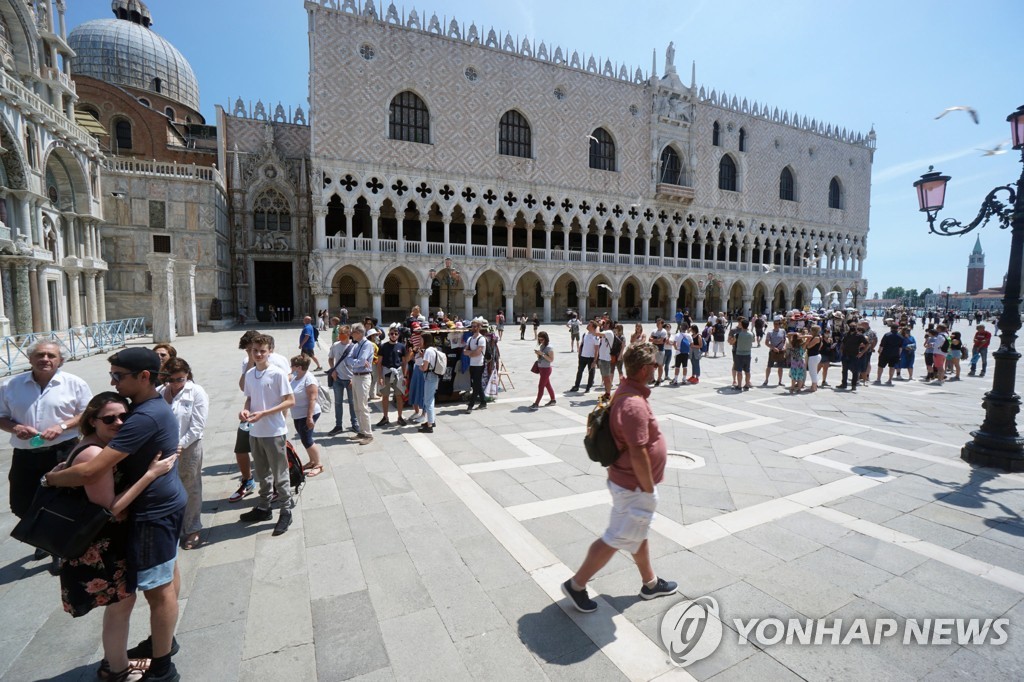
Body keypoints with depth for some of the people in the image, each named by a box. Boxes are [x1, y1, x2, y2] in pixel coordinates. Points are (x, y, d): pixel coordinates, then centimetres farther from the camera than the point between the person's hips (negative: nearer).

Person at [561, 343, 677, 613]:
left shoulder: (625, 392, 2)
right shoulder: (635, 404, -31)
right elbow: (638, 454, -30)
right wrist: (649, 489, -18)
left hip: (630, 481, 10)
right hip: (634, 486, -10)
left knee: (639, 533, 25)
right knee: (616, 539, 5)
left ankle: (650, 583, 45)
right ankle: (576, 585, 19)